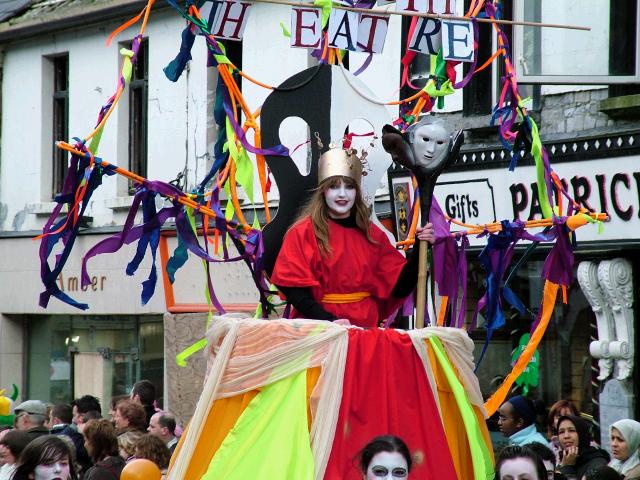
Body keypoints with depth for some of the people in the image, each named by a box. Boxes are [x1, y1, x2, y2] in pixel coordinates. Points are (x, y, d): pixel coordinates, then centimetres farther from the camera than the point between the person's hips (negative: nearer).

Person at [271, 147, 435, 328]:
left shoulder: (372, 235, 13)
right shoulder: (304, 232, 3)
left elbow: (400, 287, 10)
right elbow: (294, 288, -4)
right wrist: (329, 320, -17)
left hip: (366, 327, 3)